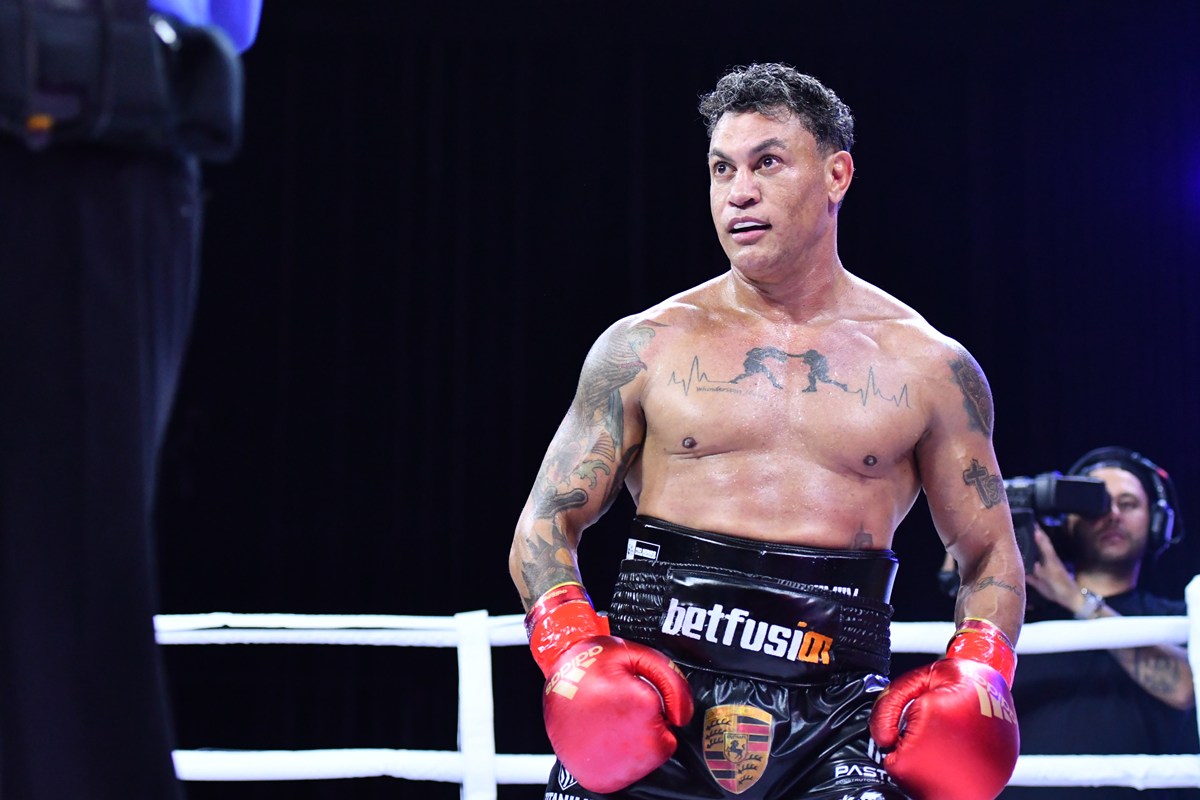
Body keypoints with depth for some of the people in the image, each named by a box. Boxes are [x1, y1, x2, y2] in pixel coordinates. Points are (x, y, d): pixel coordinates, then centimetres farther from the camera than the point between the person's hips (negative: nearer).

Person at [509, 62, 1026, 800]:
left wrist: (976, 668, -3)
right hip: (654, 702, 0)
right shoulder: (646, 346, 7)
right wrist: (573, 648, -10)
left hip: (834, 711, 0)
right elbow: (548, 524, 9)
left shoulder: (929, 366, 8)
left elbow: (990, 556, 16)